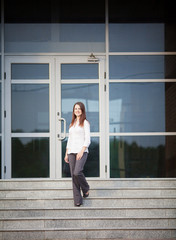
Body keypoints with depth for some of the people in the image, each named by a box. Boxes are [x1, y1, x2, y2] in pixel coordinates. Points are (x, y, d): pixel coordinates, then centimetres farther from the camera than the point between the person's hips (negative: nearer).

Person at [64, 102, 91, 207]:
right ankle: (77, 200, 2)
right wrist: (66, 154, 15)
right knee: (73, 175, 0)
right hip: (72, 152, 6)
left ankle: (86, 189, 5)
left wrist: (82, 151, -19)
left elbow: (87, 140, -6)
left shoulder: (85, 123, 2)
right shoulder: (72, 123, 20)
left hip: (82, 151, -6)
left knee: (77, 172, -23)